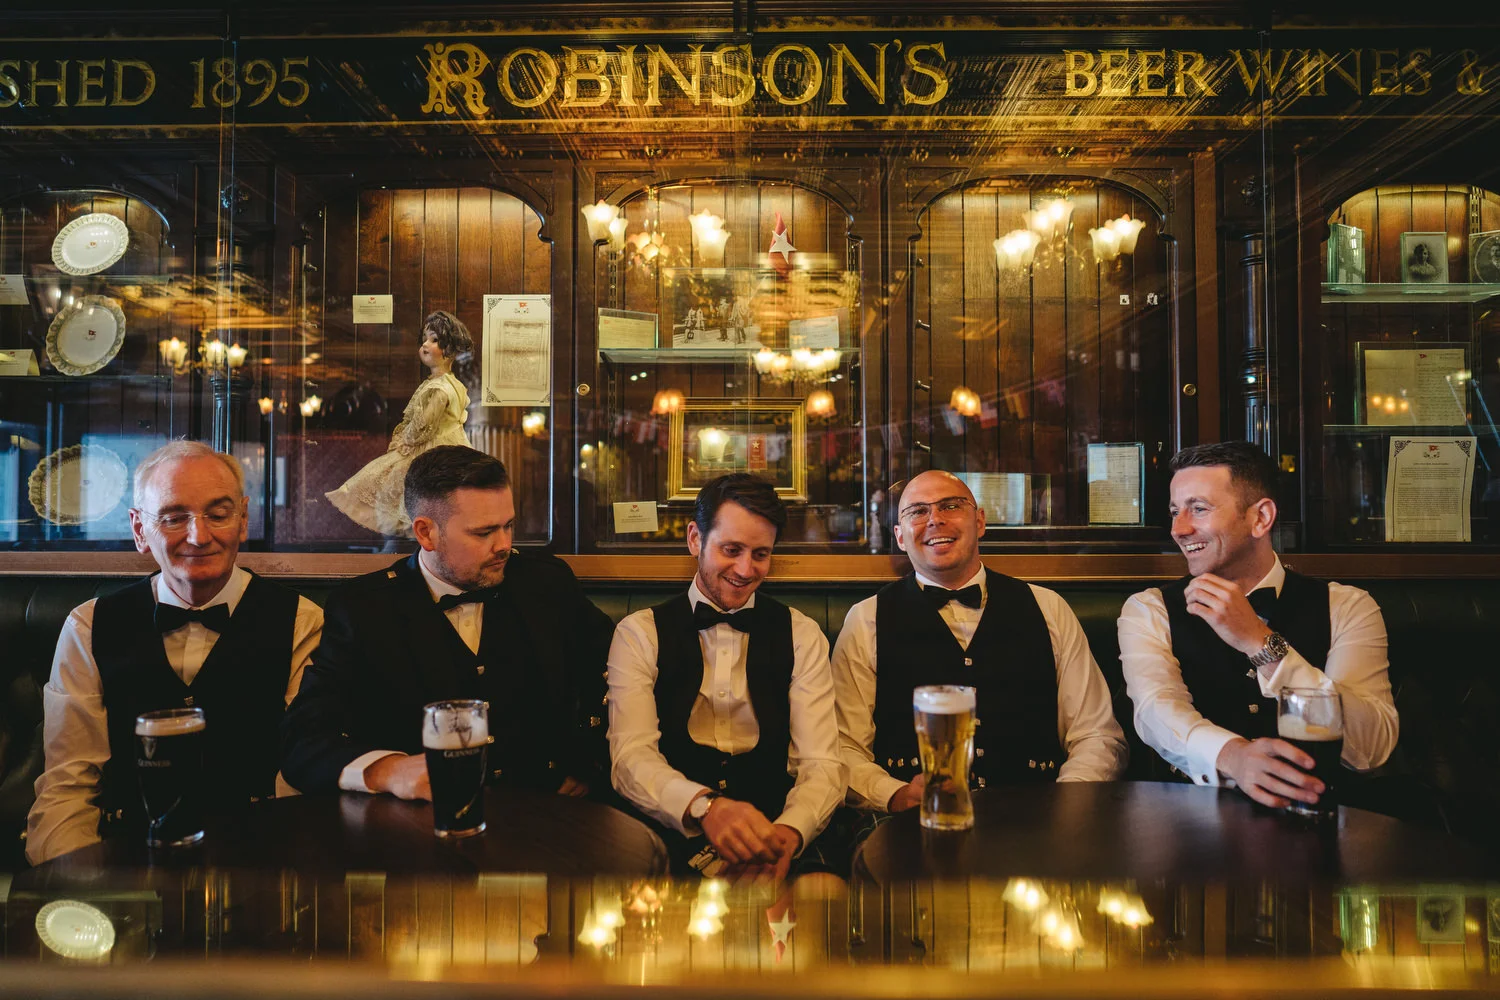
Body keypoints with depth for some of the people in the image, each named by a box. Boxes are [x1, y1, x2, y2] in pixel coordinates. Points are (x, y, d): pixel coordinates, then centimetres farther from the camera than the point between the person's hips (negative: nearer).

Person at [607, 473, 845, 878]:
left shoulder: (801, 635, 9)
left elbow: (822, 763, 0)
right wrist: (704, 806, -29)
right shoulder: (639, 634, 5)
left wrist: (788, 832, -23)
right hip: (671, 837, -1)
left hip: (773, 834, 2)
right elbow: (631, 755, -8)